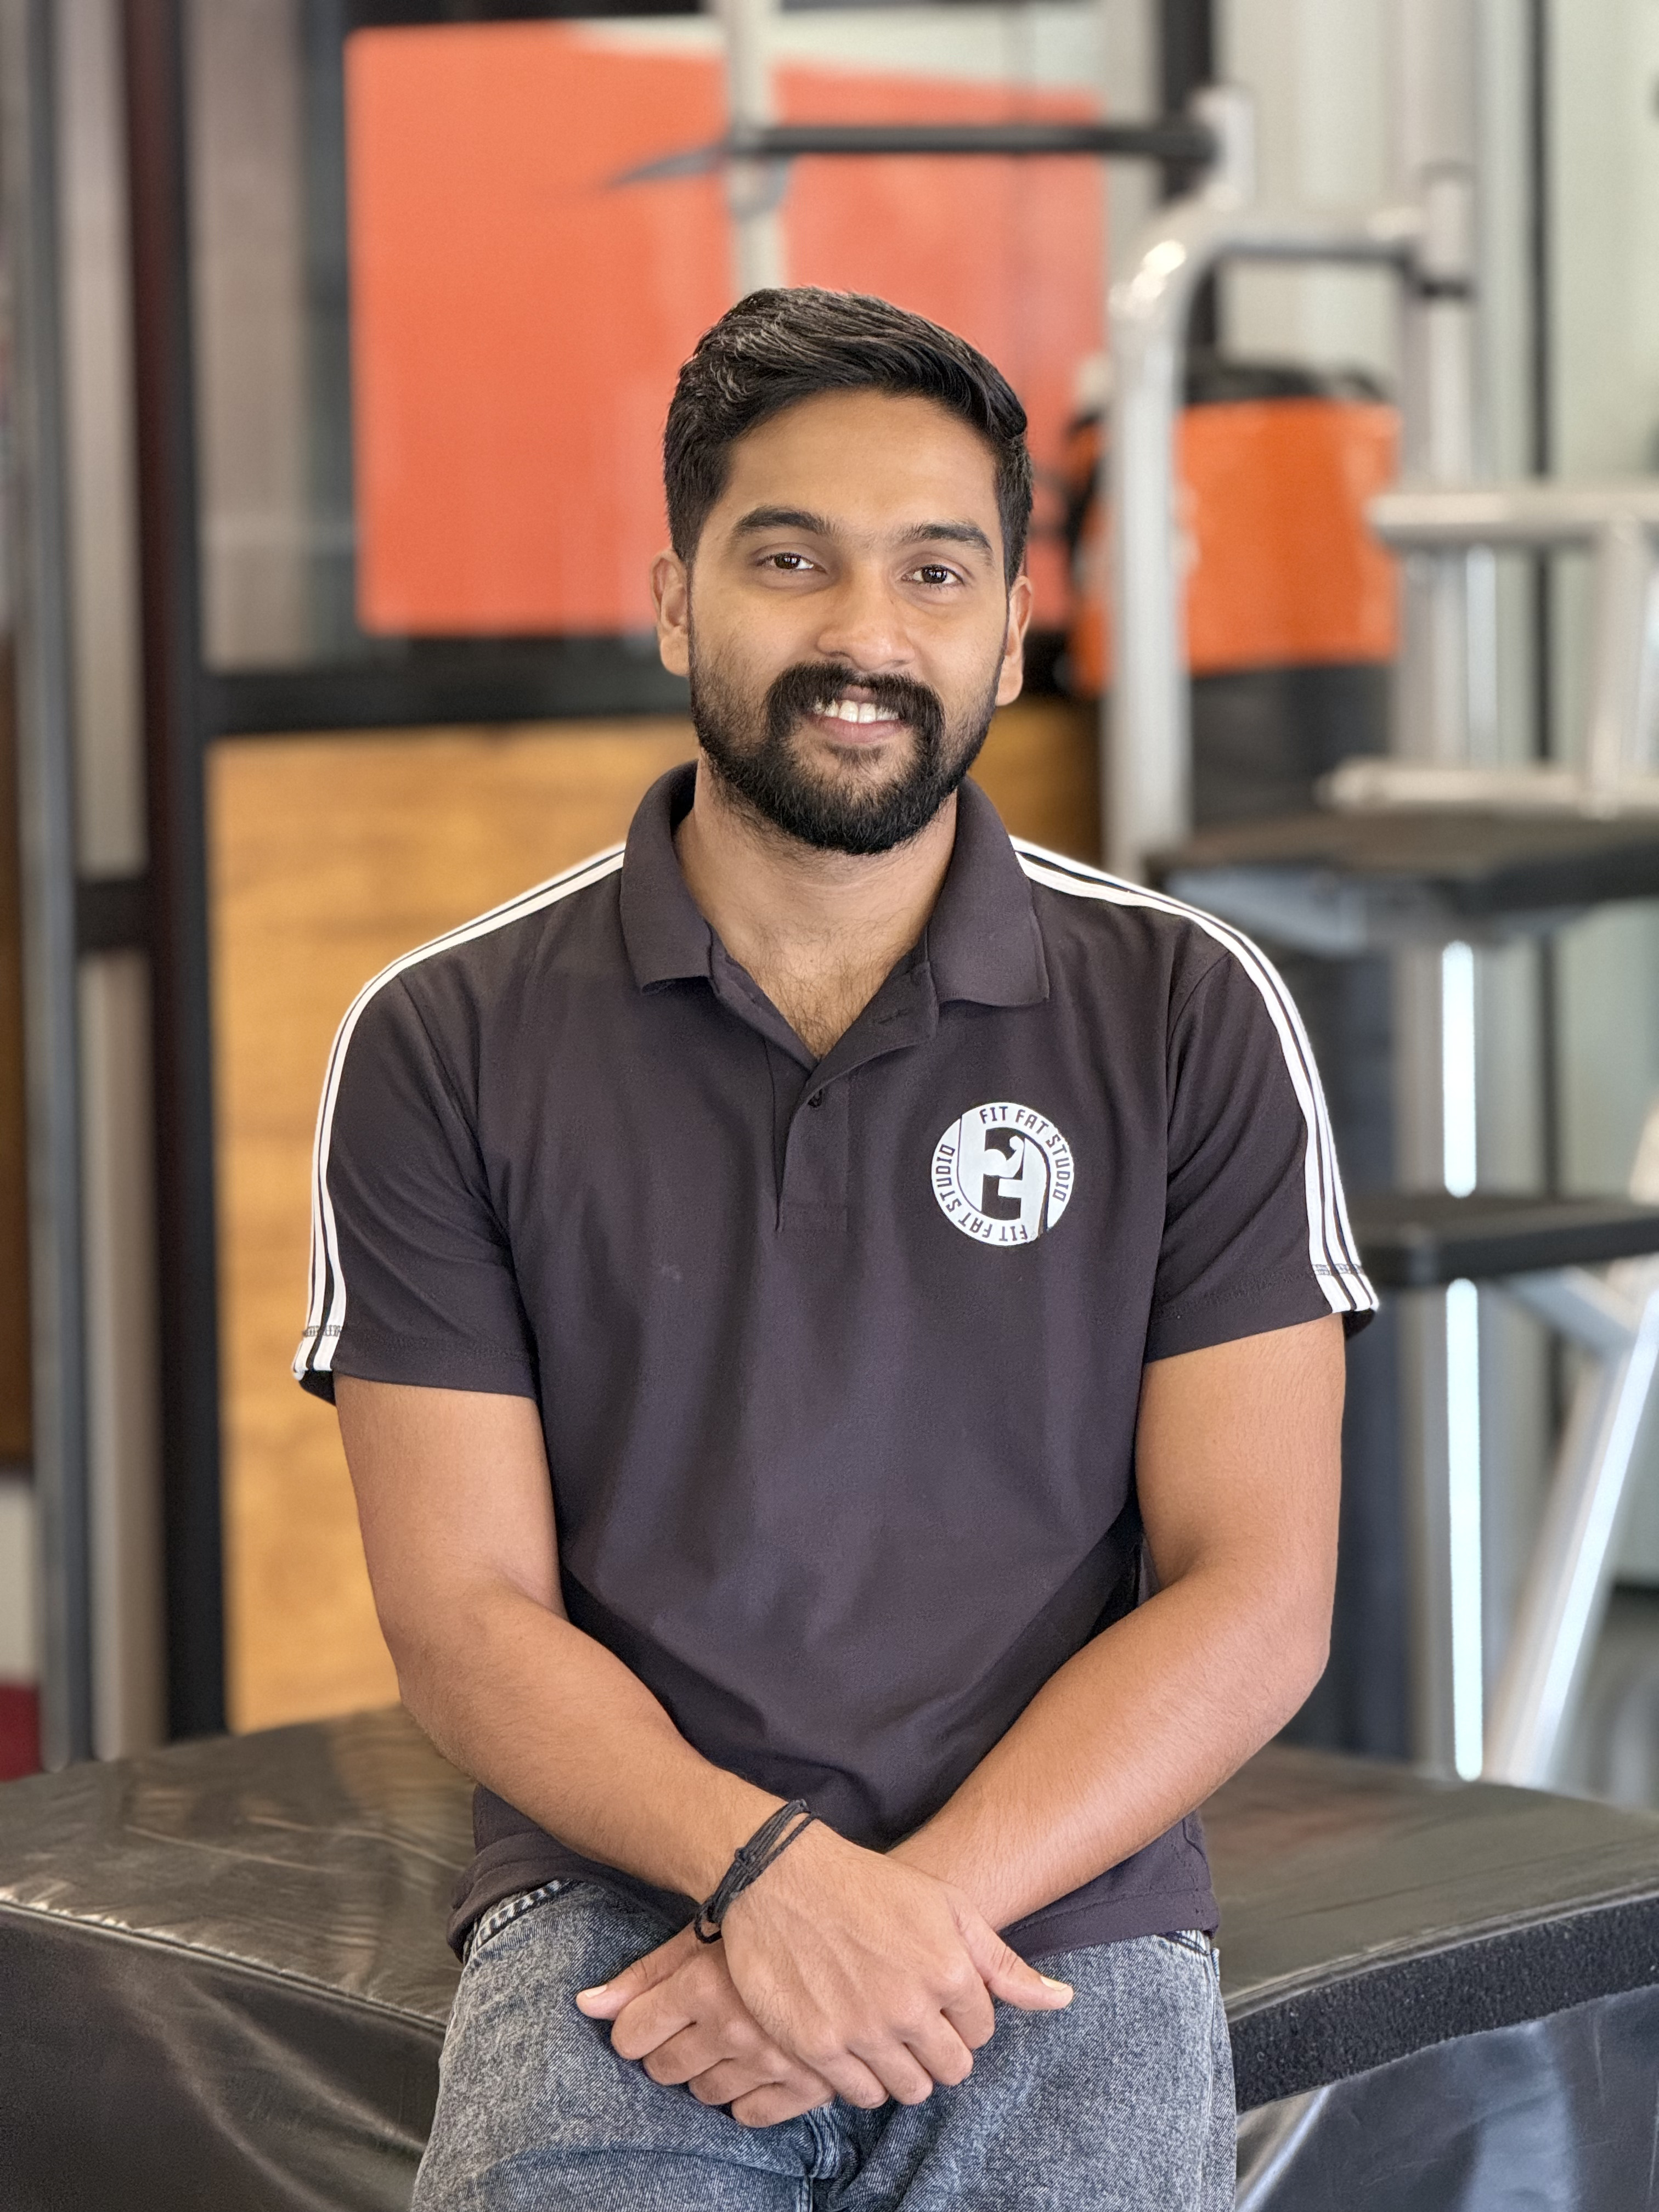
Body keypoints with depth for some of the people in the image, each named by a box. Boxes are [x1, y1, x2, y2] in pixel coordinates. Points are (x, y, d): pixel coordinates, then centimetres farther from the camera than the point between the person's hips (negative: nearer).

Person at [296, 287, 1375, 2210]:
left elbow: (1253, 1600, 1)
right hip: (615, 1895, 0)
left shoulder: (1189, 1019, 6)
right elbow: (465, 1614, 1)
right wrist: (776, 1871, -16)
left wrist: (912, 1908, -12)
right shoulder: (443, 1045, 6)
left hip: (1055, 1909, 1)